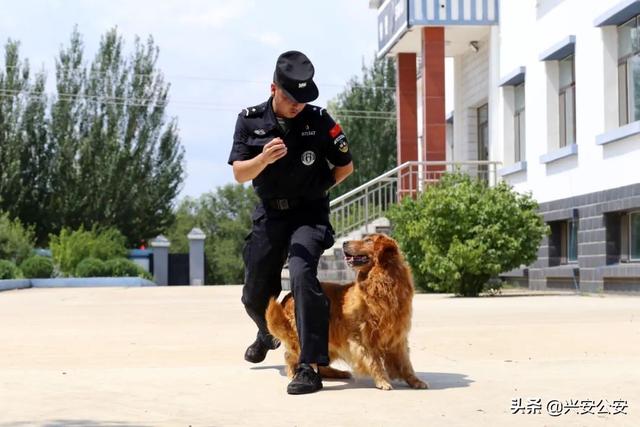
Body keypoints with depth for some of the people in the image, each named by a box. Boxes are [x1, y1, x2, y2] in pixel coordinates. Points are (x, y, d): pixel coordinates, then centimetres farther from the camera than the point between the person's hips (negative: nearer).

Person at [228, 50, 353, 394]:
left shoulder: (319, 120, -8)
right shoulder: (250, 120, -4)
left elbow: (345, 166, 4)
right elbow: (239, 174, -10)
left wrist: (317, 188, 4)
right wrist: (264, 158, -28)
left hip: (309, 214, -3)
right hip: (269, 214, 3)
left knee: (301, 273, -29)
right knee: (254, 295, 14)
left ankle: (310, 366, -27)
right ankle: (269, 334, 51)